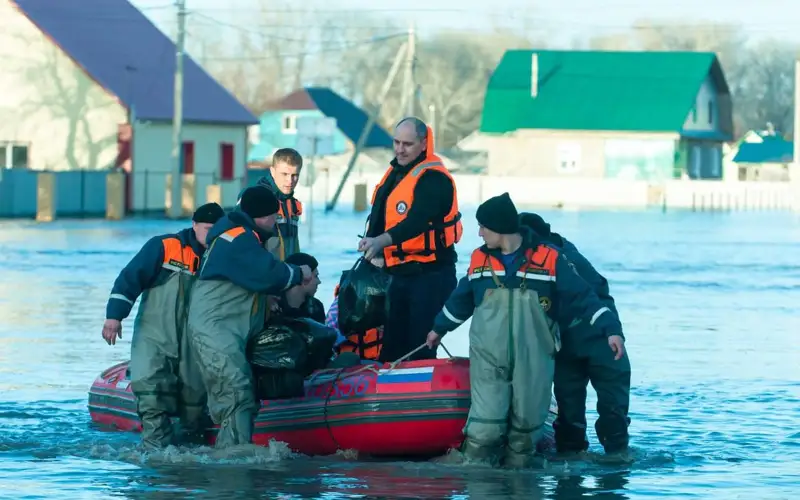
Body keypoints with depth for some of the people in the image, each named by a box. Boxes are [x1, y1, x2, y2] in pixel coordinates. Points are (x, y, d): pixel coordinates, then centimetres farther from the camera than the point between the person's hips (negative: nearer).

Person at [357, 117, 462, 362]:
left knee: (420, 348, -10)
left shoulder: (433, 178, -15)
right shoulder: (395, 173, 13)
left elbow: (418, 220, -30)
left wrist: (382, 241, -44)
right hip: (400, 273, 9)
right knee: (393, 345, 11)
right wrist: (375, 253, 3)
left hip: (430, 275, -9)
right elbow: (379, 217, 19)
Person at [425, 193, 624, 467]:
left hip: (533, 364, -1)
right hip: (488, 362, 1)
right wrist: (439, 328, 38)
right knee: (485, 428, -10)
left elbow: (583, 298, -4)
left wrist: (611, 329, -15)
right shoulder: (479, 260, 7)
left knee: (526, 428, 6)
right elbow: (460, 301, 24)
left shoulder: (550, 260, -5)